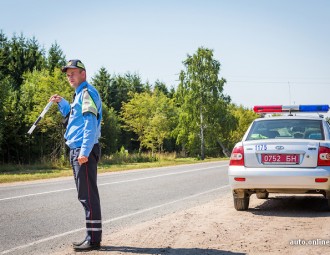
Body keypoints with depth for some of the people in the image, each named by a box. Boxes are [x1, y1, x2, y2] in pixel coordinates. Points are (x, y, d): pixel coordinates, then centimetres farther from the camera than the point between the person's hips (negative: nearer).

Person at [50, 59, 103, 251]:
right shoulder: (79, 94, 21)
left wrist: (84, 151, -26)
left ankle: (94, 239, -6)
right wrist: (62, 103, 20)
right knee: (86, 195, 13)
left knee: (88, 195, -9)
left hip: (84, 151, -10)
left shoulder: (87, 92, -10)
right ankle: (92, 237, 19)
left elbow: (91, 122, -20)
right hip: (77, 151, 10)